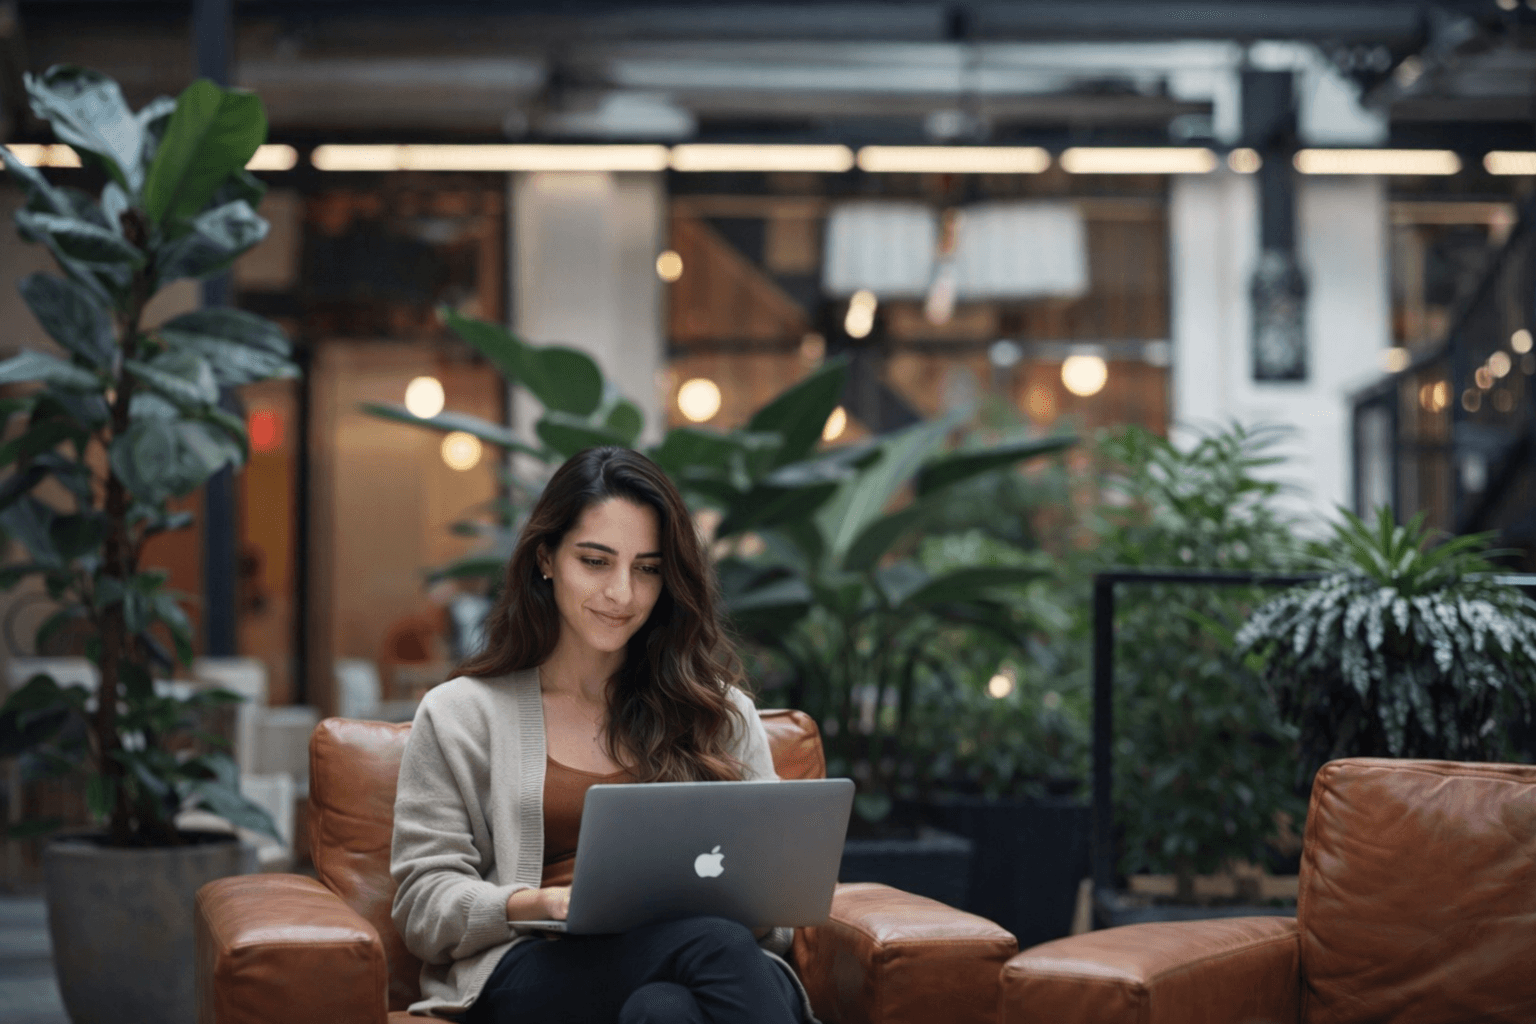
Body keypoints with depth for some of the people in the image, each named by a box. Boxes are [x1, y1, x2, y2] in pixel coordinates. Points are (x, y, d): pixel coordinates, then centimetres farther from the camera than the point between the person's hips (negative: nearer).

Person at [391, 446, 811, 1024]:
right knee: (711, 942, -36)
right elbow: (424, 906, 7)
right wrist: (542, 905, -13)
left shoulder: (721, 711, 23)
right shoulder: (458, 716, 16)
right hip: (533, 970, -2)